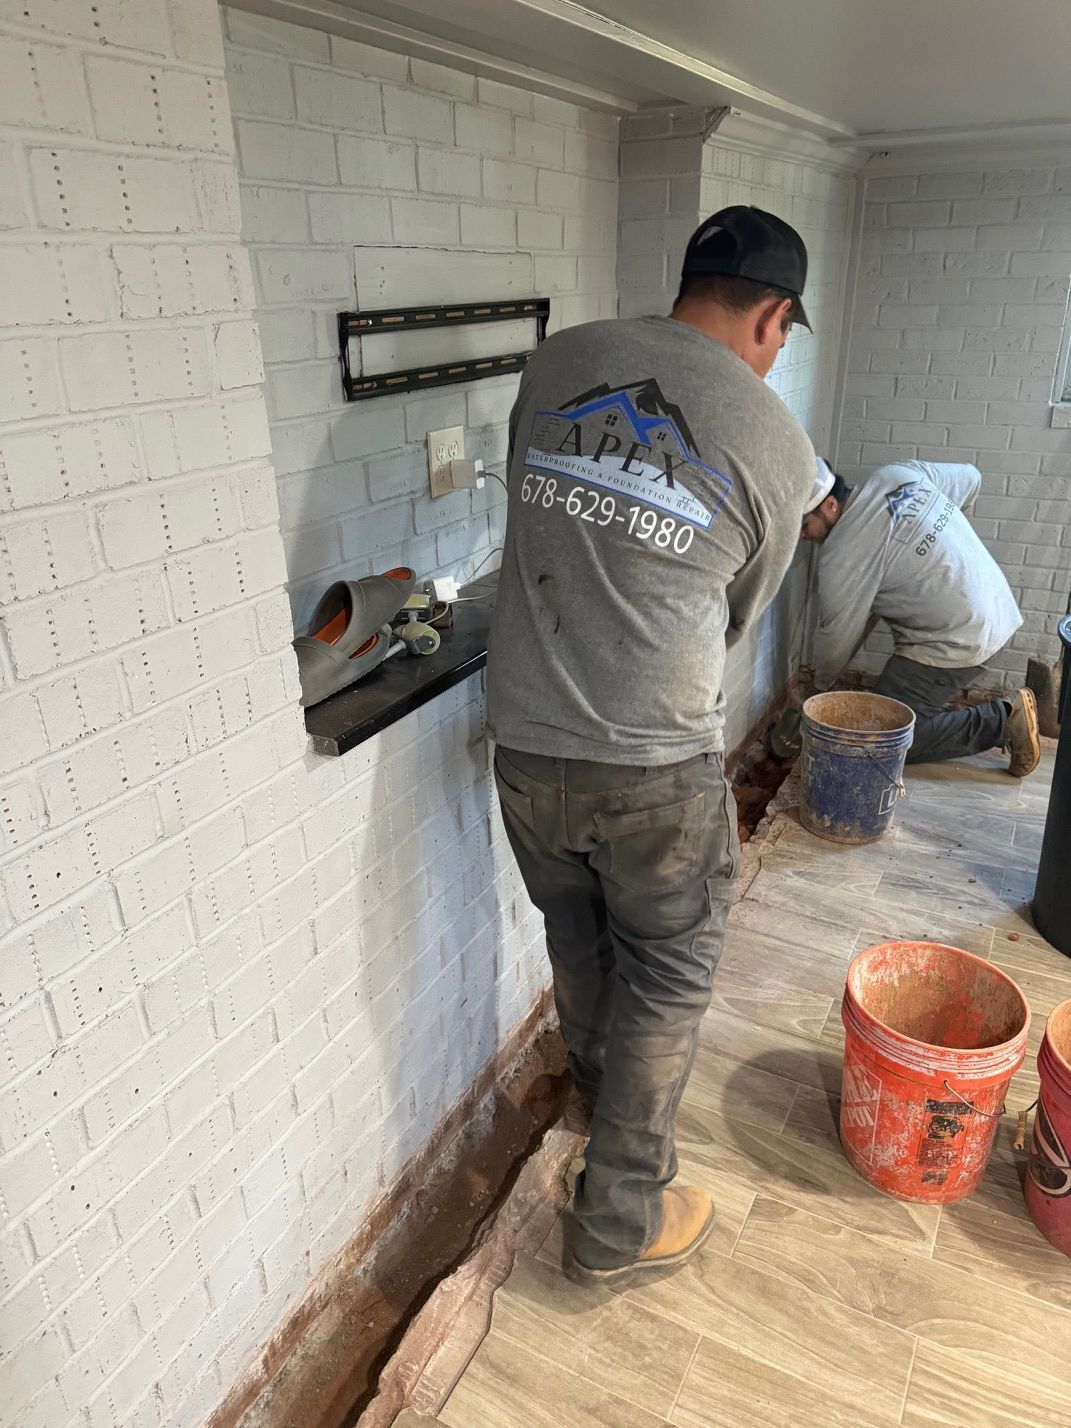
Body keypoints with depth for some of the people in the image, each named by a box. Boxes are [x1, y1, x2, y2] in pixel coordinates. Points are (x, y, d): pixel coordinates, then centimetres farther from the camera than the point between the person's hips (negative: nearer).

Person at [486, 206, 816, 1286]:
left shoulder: (558, 360, 3)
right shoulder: (776, 444, -6)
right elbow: (738, 616, 6)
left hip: (523, 740, 5)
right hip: (655, 764, -4)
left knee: (577, 942, 27)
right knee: (667, 977, 17)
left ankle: (603, 1095, 56)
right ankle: (618, 1222, 32)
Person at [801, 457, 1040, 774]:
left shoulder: (842, 553, -18)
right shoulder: (896, 473, 3)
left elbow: (838, 635, -7)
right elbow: (970, 478, 19)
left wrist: (821, 683, 12)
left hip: (958, 641, -9)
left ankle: (1003, 720, -3)